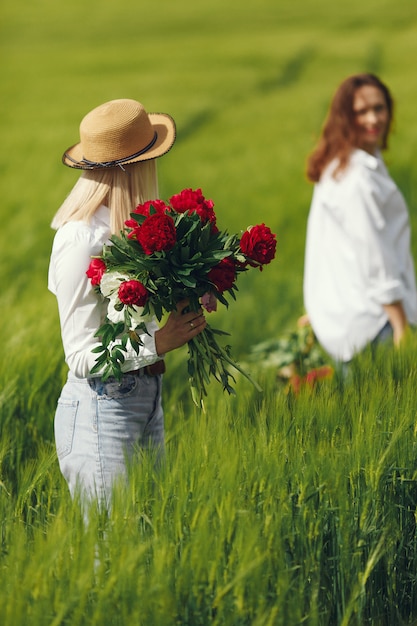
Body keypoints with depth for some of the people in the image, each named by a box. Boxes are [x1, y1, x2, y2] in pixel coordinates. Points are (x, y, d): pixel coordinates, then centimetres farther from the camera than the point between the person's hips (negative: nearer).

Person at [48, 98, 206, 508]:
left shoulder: (124, 228, 6)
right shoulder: (81, 241, -18)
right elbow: (82, 356, -16)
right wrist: (157, 343, -26)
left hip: (145, 399, 8)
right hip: (100, 410, -8)